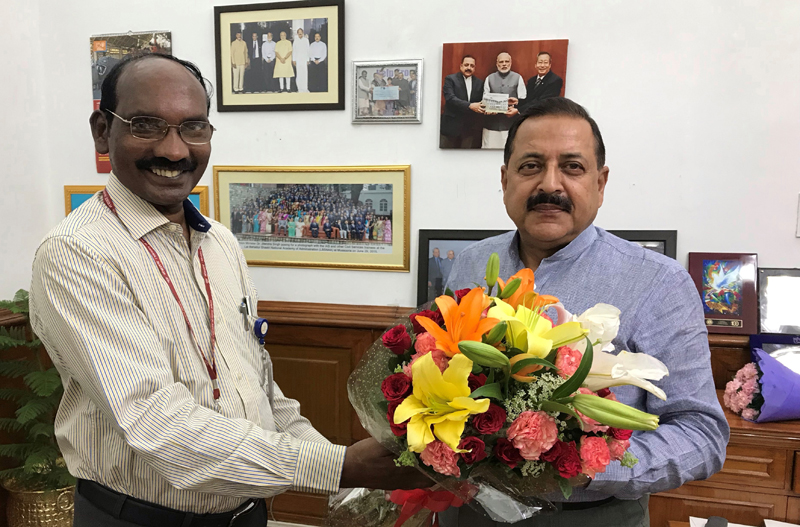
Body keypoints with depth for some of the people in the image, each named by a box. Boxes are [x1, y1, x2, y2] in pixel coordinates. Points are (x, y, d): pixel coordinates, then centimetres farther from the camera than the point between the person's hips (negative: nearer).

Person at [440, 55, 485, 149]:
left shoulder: (479, 83, 11)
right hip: (451, 124, -4)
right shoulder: (450, 79, -2)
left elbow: (481, 102, 11)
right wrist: (469, 105, -25)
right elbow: (450, 98, -16)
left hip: (470, 127, 4)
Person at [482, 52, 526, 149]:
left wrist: (517, 110, -16)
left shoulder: (518, 78, 8)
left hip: (511, 122, -1)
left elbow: (523, 99, 3)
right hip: (492, 122, 1)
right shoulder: (489, 78, 13)